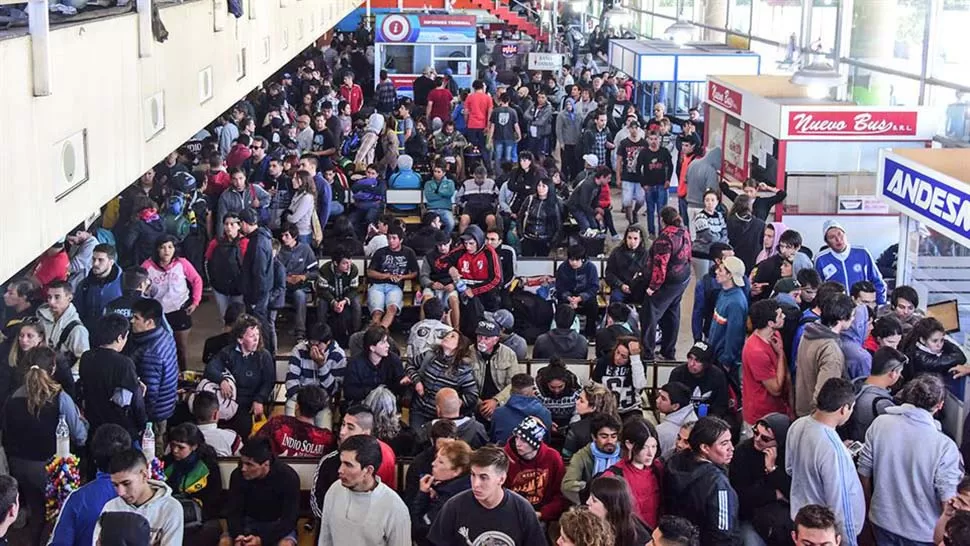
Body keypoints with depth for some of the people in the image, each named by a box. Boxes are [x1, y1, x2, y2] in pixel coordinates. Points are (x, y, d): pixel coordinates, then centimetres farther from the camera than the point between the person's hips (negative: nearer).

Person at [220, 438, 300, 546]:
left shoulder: (288, 477, -25)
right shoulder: (238, 475, -17)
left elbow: (289, 519, -25)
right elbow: (233, 511, -13)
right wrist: (238, 535, -34)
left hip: (279, 524, -3)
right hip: (250, 522, 3)